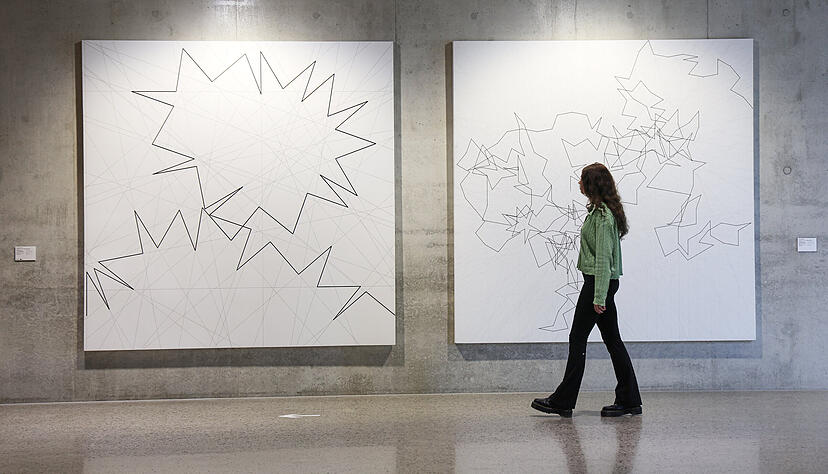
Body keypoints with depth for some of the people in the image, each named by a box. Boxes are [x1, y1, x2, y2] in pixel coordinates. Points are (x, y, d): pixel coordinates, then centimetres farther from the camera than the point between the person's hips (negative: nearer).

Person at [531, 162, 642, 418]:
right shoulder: (603, 210, 15)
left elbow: (603, 257, -21)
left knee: (578, 337, -3)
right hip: (607, 282, 10)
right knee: (612, 339, 10)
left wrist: (599, 296, -23)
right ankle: (629, 400, 13)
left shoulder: (602, 214, -16)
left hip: (599, 281, -10)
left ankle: (563, 401, 3)